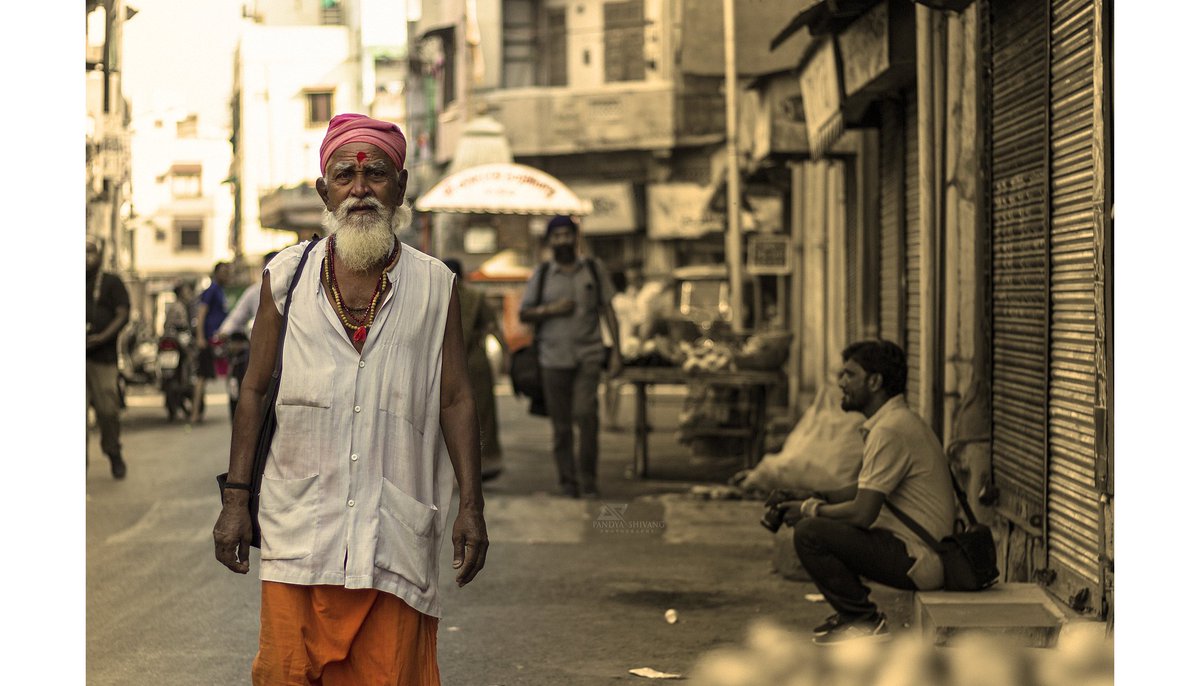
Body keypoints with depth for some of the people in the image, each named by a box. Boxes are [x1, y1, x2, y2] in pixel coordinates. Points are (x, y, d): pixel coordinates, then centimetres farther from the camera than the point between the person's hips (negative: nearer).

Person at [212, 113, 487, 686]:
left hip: (396, 531, 0)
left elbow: (455, 399, 7)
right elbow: (255, 390, 9)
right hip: (299, 526, 0)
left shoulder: (434, 285, 6)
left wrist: (471, 504, 0)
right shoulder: (285, 276, 7)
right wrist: (235, 498, 4)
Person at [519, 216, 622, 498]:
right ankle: (567, 481, 14)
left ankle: (588, 479, -9)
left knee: (586, 413, -18)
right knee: (561, 425, 3)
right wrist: (550, 309, -9)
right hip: (554, 358, 1)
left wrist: (616, 352, 1)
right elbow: (524, 313, 9)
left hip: (588, 355, -1)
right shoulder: (542, 274, 8)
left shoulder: (594, 269, 8)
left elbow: (608, 312, 8)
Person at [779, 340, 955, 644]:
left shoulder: (891, 430, -20)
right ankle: (851, 610, 18)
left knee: (809, 533, -18)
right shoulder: (898, 420, 14)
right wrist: (817, 499, 11)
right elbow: (869, 489, 25)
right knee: (818, 522, 16)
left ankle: (863, 620, -4)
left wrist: (810, 510, -5)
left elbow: (862, 513, -22)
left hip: (919, 560, -11)